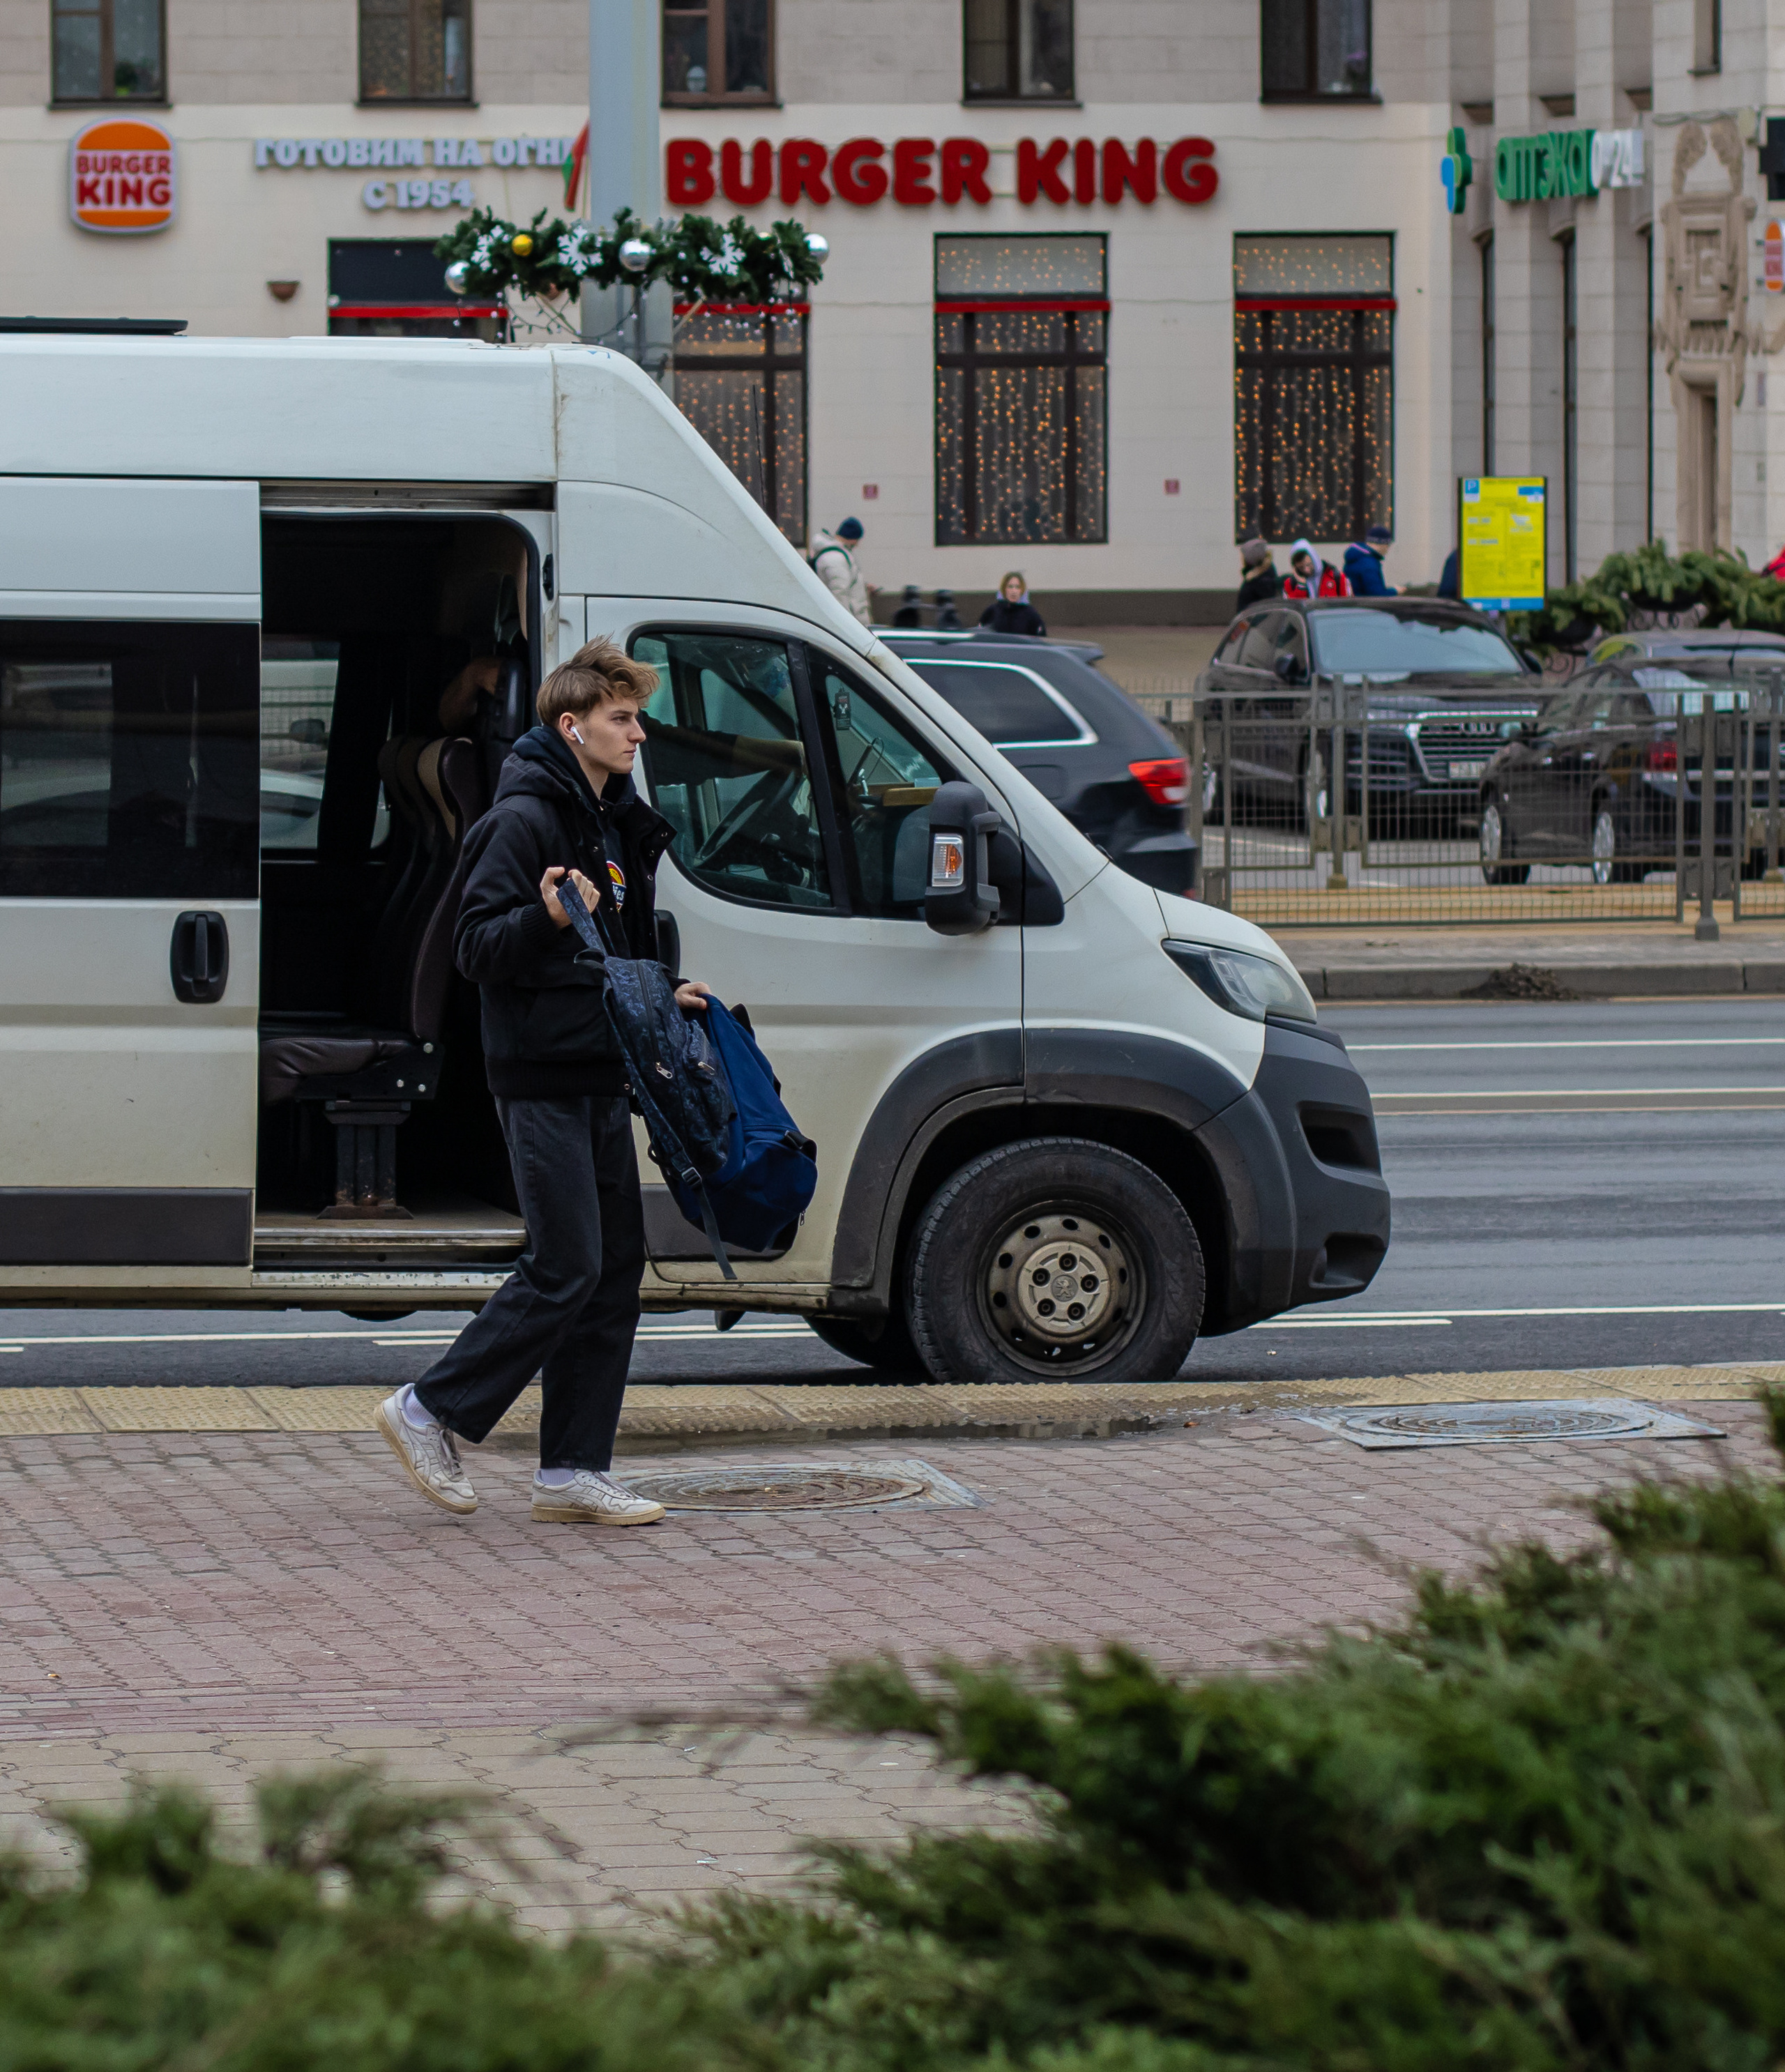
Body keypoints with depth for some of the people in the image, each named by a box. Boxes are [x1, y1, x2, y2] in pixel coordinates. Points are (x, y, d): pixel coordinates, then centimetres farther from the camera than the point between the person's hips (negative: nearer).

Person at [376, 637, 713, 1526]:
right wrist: (549, 919, -32)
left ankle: (573, 1471, 10)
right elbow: (478, 946, -17)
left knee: (615, 1267, 6)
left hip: (601, 1075, 9)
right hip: (542, 1076, -9)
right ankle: (430, 1411, 2)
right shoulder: (525, 820, -12)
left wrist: (662, 993, 15)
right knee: (566, 1269, -10)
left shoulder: (616, 824, 17)